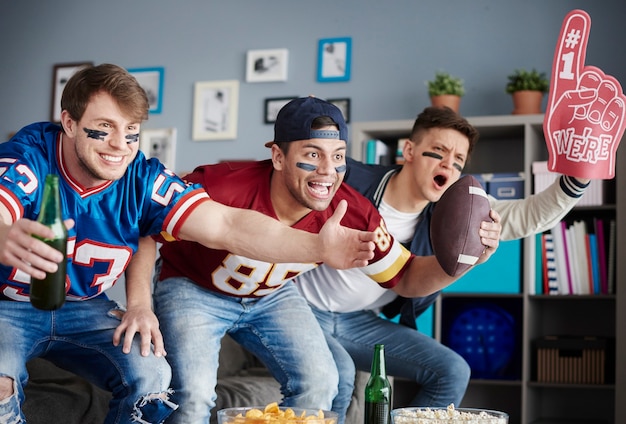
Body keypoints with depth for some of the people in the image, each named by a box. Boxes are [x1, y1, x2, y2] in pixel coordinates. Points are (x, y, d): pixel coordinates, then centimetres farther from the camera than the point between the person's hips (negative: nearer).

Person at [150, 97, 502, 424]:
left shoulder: (352, 214, -23)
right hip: (192, 289, -3)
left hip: (272, 295, 4)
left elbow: (406, 279, -11)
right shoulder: (221, 186, -36)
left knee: (319, 384, -10)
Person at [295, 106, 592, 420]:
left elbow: (530, 216, -14)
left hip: (360, 322, 5)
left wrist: (577, 176, -29)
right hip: (304, 311, -5)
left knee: (452, 372, -4)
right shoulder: (351, 181, -18)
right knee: (338, 374, -34)